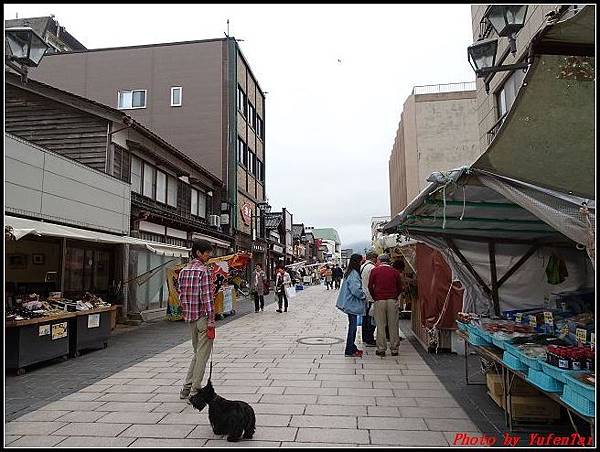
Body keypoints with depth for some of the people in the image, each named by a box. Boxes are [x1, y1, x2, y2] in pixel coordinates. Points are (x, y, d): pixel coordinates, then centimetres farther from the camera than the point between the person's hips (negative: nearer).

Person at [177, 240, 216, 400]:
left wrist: (186, 313, 19)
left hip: (190, 317, 8)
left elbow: (181, 294, 12)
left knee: (197, 353, 19)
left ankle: (186, 388, 22)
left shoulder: (183, 271, 10)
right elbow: (206, 297, -18)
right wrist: (211, 320, -16)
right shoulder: (204, 270, -14)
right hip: (202, 316, -8)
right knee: (202, 354, 2)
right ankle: (195, 390, 7)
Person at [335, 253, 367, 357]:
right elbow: (356, 290, -27)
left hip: (350, 304, 10)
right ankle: (349, 351, 4)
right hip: (352, 304, -10)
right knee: (352, 326, -3)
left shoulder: (350, 273, 12)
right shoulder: (354, 274, -20)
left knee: (353, 326, 17)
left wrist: (362, 294, 11)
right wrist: (363, 296, -11)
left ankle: (352, 348, 28)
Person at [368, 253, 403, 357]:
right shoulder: (395, 272, 4)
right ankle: (394, 349, 13)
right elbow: (400, 288, 7)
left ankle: (381, 349, 7)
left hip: (379, 301, -1)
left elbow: (370, 286, 0)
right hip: (392, 300, 1)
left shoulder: (374, 271, 1)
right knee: (393, 325, 7)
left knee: (380, 326, 5)